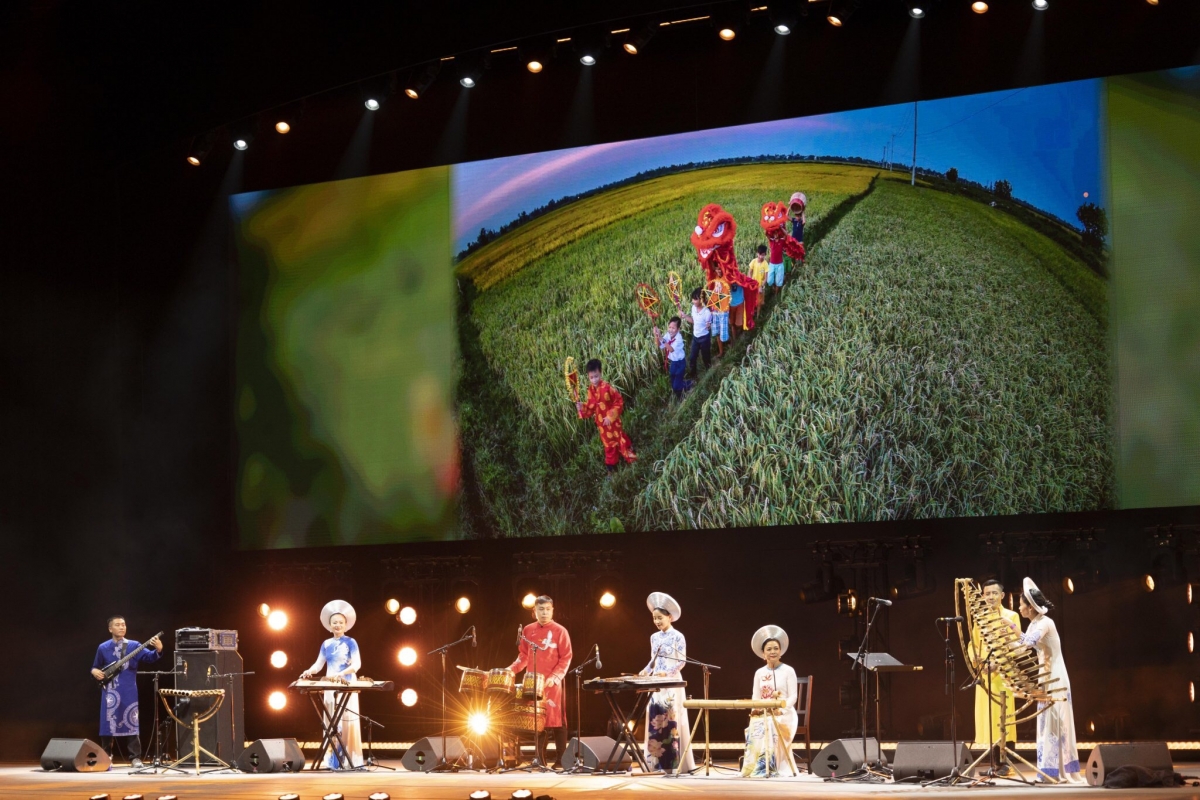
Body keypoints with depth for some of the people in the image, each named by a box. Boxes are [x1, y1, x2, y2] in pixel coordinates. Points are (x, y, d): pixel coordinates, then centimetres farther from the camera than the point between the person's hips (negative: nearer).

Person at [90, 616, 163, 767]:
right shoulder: (103, 648, 8)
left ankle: (135, 758, 1)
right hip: (110, 691, 1)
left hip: (129, 692, -1)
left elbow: (149, 657, -10)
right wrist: (95, 671, -5)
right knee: (108, 724, 3)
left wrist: (158, 650, -30)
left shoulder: (134, 646, 3)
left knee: (130, 723, -2)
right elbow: (96, 667, 18)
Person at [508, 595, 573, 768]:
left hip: (552, 684, -4)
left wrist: (554, 677, -18)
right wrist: (511, 669, 1)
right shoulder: (528, 630, 10)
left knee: (556, 721, -4)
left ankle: (560, 761, -1)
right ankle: (540, 761, 11)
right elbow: (524, 656, 16)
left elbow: (566, 658, -6)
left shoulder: (559, 631, -4)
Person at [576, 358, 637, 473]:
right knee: (608, 443, 21)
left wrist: (611, 416, -23)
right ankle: (611, 463, 37)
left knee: (620, 440, 9)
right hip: (601, 423, 5)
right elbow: (591, 407, 3)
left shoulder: (607, 388, -25)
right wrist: (582, 408, -17)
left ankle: (631, 459, 27)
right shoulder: (591, 390, -6)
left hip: (612, 421, -5)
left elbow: (619, 403, -19)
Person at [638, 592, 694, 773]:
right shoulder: (654, 637, 12)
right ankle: (657, 762, 6)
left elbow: (681, 662, -9)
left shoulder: (678, 637, -6)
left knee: (671, 722, -7)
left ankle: (674, 763, -5)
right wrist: (646, 671, 0)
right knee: (655, 723, 3)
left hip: (672, 684, -6)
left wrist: (666, 672, -22)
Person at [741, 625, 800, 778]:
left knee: (769, 728, -35)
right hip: (763, 713, 4)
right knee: (755, 727, -31)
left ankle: (771, 767, -32)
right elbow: (755, 696, 14)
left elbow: (793, 697, -6)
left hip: (784, 714, -4)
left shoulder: (788, 671, 1)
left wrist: (781, 708, -24)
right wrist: (755, 708, -9)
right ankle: (755, 767, -28)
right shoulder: (759, 673, 15)